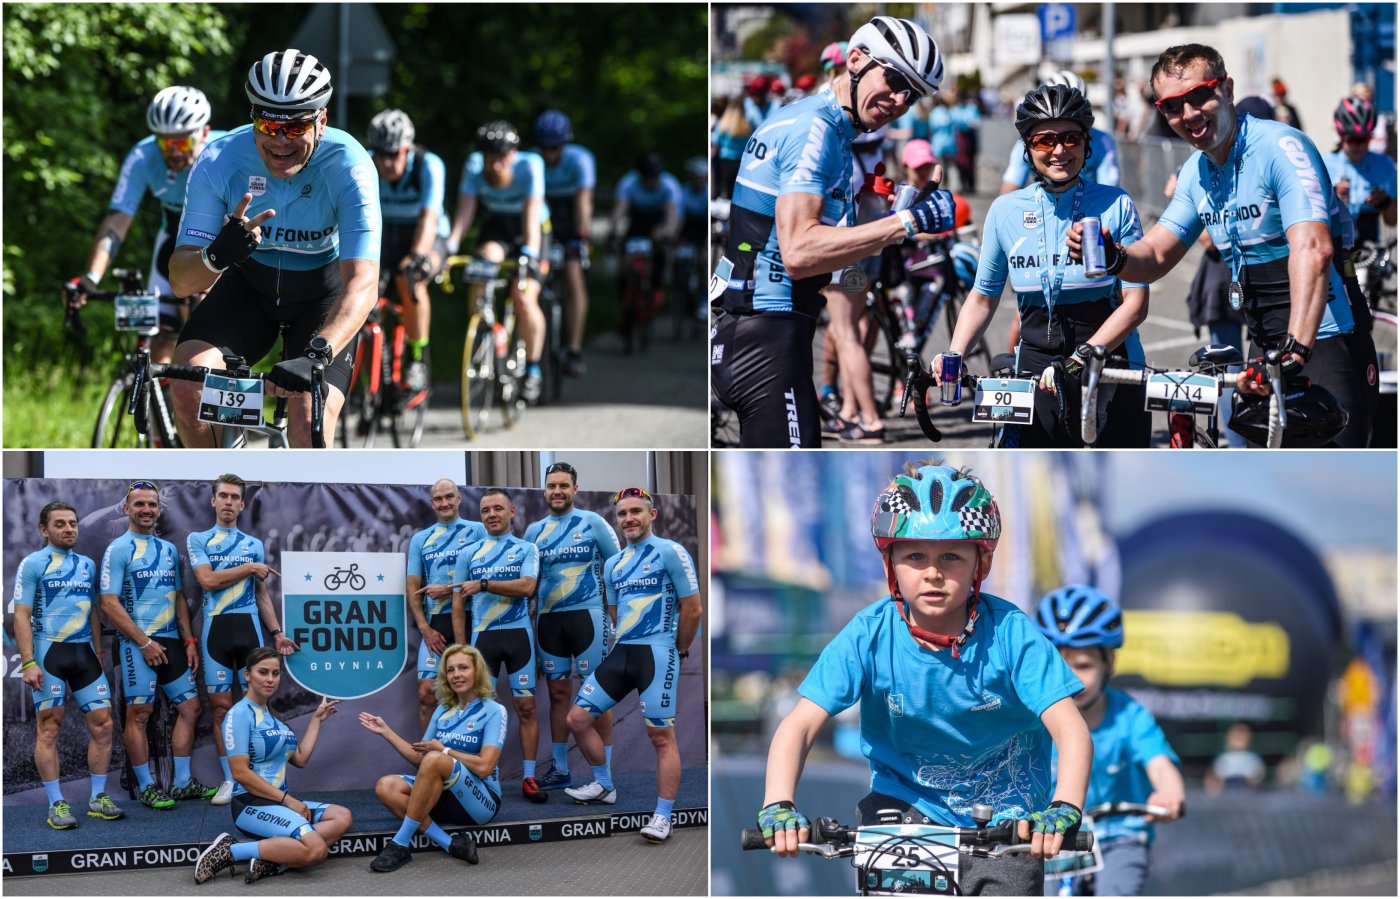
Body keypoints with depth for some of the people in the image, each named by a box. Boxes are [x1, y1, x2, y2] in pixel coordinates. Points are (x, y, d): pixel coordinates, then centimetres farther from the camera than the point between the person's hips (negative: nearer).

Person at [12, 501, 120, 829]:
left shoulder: (87, 565, 15)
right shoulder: (33, 564, -2)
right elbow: (22, 615, -7)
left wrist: (99, 653, 14)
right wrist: (28, 662, -15)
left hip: (84, 653, 5)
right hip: (49, 653, -5)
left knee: (102, 723, 1)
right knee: (49, 729, -2)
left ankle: (98, 799, 11)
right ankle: (56, 805, 2)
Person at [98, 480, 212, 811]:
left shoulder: (169, 549, 15)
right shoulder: (119, 549, -5)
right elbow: (110, 603, -11)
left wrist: (189, 640, 11)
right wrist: (144, 642, -15)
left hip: (172, 642, 7)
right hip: (138, 643, -7)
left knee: (190, 706, 5)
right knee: (139, 713, -4)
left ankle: (182, 783, 13)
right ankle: (147, 787, 3)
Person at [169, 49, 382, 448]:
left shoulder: (347, 165, -30)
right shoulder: (219, 160, -24)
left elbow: (362, 284, -39)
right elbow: (180, 280, -24)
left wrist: (315, 355, -55)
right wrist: (216, 256, -48)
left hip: (324, 292, -2)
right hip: (249, 283, 2)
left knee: (309, 426, -22)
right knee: (188, 381, -22)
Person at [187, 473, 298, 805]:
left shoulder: (254, 545, 15)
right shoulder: (197, 540, 6)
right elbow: (207, 580, -10)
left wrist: (277, 633, 9)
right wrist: (250, 568, -4)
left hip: (248, 626, 2)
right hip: (216, 628, -2)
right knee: (220, 705, -1)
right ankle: (229, 779, 5)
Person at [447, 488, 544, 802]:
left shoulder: (526, 549, 6)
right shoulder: (468, 554, 11)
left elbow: (526, 586, -11)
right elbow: (458, 600, 10)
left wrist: (483, 584, -12)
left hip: (518, 634, -1)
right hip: (482, 636, 1)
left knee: (526, 706, -1)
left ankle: (529, 777, 2)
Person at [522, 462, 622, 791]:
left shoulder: (592, 522, 0)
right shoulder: (534, 531, 11)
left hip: (586, 615, -4)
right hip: (549, 619, 4)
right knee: (558, 693, 9)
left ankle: (605, 771, 0)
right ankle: (559, 768, 17)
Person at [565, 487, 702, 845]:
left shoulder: (669, 552, -6)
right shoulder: (613, 565, 16)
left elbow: (692, 609, -4)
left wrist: (677, 652, 5)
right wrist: (627, 646, 17)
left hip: (657, 652, -7)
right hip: (621, 653, 7)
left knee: (662, 736, -7)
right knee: (577, 719, 5)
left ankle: (663, 817, -3)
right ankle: (604, 786, 23)